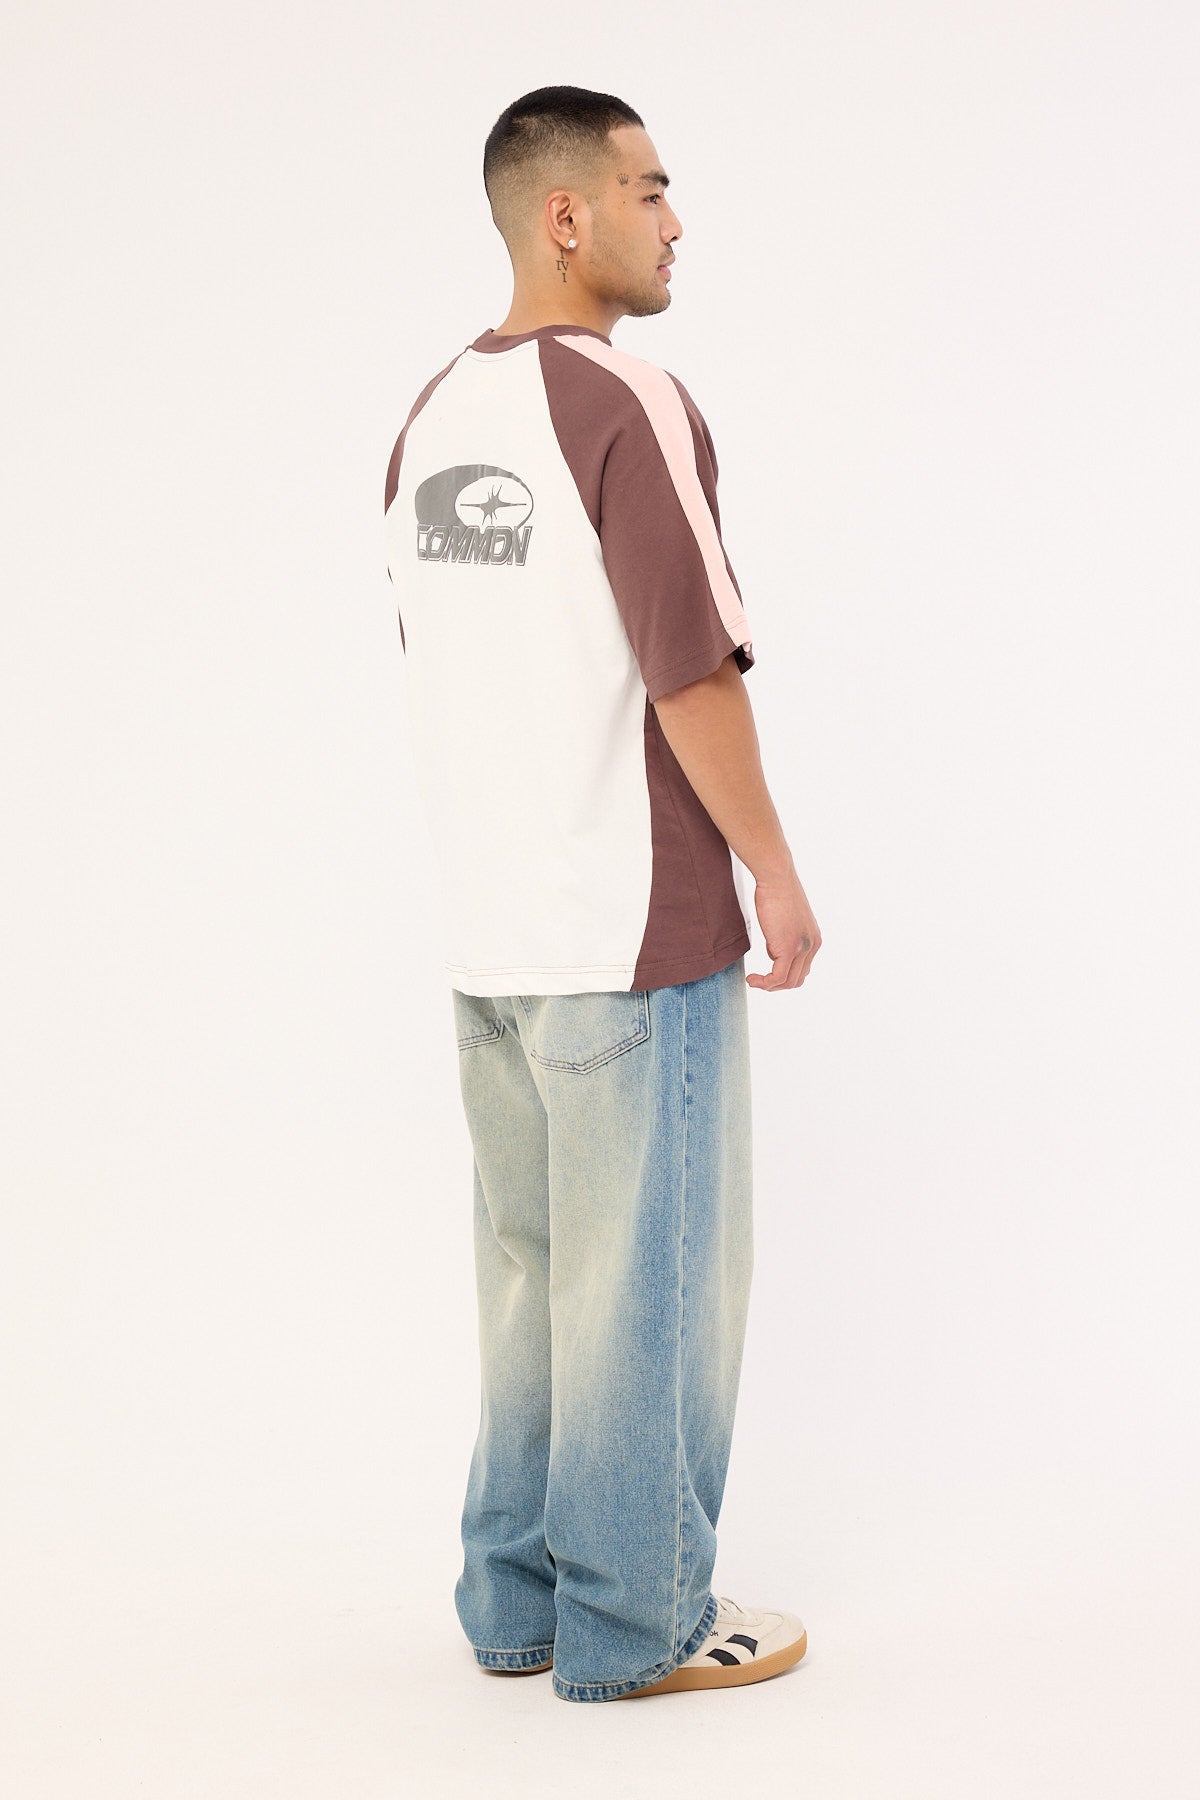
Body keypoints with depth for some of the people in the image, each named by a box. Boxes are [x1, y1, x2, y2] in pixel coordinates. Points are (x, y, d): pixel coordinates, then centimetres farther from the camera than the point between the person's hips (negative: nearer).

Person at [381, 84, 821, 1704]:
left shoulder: (434, 416, 10)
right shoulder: (628, 403, -15)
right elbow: (694, 672, -19)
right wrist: (779, 878, -9)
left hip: (488, 932, 8)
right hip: (638, 928, -8)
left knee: (533, 1263, 16)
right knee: (651, 1273, 2)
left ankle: (521, 1596, 24)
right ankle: (636, 1619, 12)